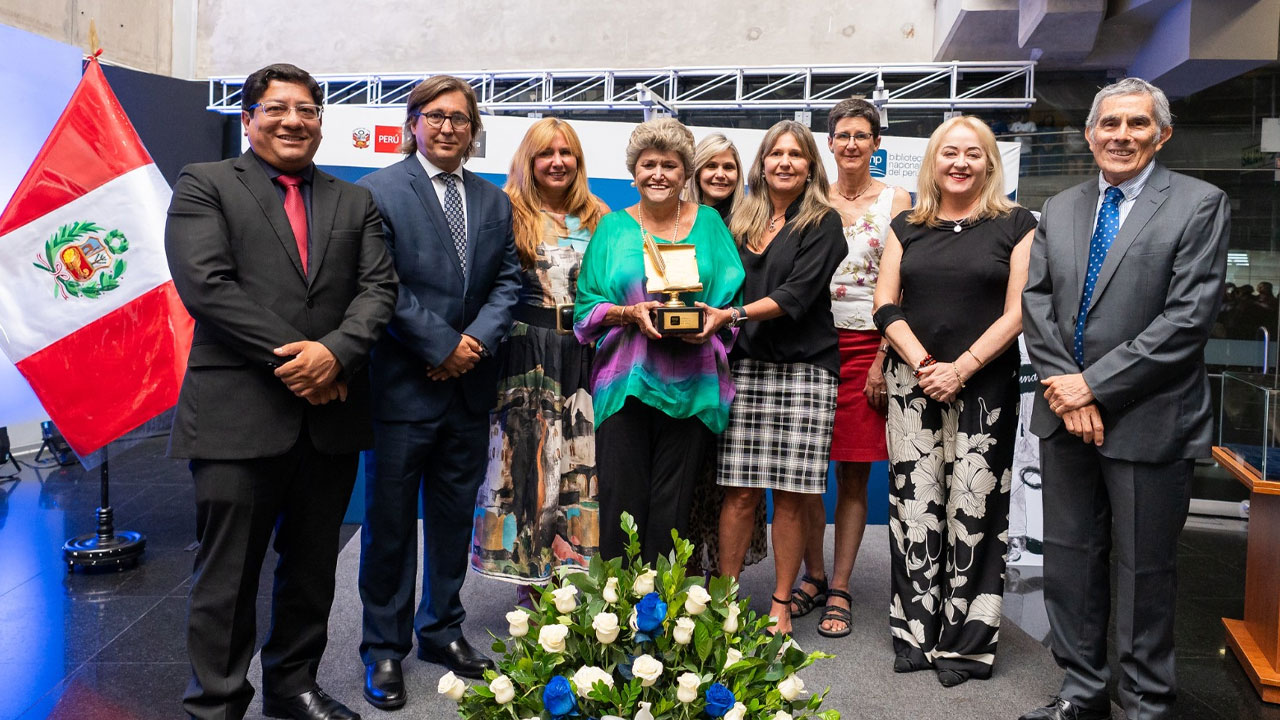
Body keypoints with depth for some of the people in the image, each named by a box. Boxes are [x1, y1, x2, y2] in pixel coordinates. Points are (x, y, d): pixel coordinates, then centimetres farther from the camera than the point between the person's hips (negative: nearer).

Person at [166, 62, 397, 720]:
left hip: (330, 414, 4)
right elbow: (205, 284, -11)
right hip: (239, 414, -4)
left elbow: (378, 287, 4)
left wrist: (335, 351, -15)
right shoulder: (204, 184, 3)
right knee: (226, 576, 4)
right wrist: (292, 357, -15)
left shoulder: (354, 202, 14)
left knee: (312, 568, 16)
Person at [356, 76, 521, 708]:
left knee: (454, 516, 14)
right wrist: (442, 346, -14)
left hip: (469, 384, 5)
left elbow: (507, 280, 8)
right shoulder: (379, 191, -3)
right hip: (404, 383, -5)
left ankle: (442, 630, 30)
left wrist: (478, 338, -9)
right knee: (390, 521, 5)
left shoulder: (494, 201, 12)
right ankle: (385, 649, 19)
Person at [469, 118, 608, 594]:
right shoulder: (510, 215, 3)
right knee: (529, 460, 0)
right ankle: (532, 584, 10)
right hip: (527, 354, -3)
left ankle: (576, 579, 13)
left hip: (582, 356, 3)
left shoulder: (598, 218, 13)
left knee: (581, 463, 3)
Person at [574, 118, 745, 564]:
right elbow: (587, 306, 5)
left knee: (672, 505, 3)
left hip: (689, 387, 0)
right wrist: (630, 314, -13)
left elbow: (733, 297, 8)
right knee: (621, 499, -2)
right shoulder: (613, 227, 11)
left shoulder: (708, 223, 12)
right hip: (624, 384, 0)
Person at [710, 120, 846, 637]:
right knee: (740, 492, -1)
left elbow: (797, 294, -9)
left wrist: (734, 314, -18)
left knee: (790, 496, 0)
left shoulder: (823, 223, 4)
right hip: (745, 367, 3)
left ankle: (780, 605, 13)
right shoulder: (740, 222, 17)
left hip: (803, 370, -3)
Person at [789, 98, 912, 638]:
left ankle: (840, 588, 13)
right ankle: (813, 576, 20)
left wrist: (883, 359, -9)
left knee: (853, 475, 3)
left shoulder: (895, 201, 4)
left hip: (866, 345, -2)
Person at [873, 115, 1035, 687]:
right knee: (915, 507, 3)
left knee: (973, 510, -1)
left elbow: (1017, 312, -4)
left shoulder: (1015, 226, 4)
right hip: (912, 384, 2)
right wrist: (921, 363, -9)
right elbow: (885, 305, 5)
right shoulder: (907, 227, 12)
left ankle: (967, 641, 11)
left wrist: (960, 369, -13)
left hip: (985, 387, -2)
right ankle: (915, 632, 14)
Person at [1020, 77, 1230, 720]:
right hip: (1065, 412, 5)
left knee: (1143, 567, 7)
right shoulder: (1060, 209, 11)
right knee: (1069, 557, 13)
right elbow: (1037, 303, 5)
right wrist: (1063, 386, -9)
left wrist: (1094, 385, -16)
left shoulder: (1199, 205, -5)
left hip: (1147, 420, -5)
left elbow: (1188, 318, -14)